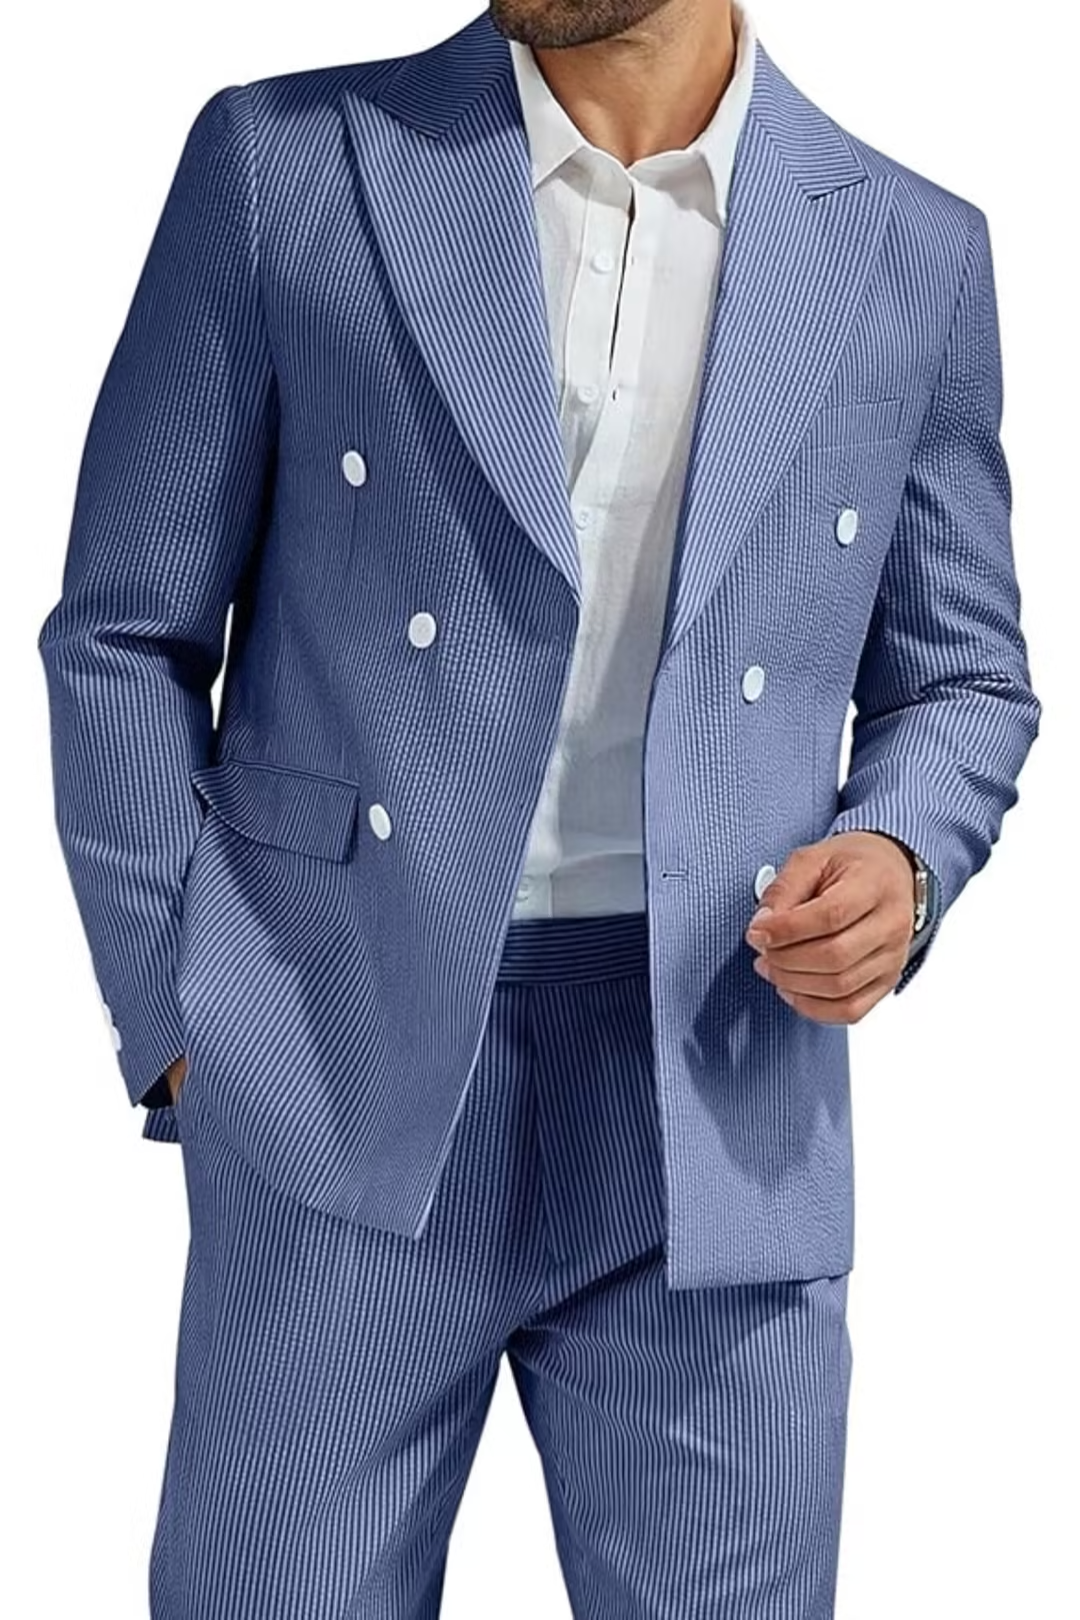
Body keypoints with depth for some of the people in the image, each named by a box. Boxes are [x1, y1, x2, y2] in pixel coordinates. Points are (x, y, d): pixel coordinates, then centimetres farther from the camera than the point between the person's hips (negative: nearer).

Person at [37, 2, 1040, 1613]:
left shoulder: (912, 253, 5)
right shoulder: (280, 164, 0)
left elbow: (961, 680, 15)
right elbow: (126, 635, 4)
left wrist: (900, 858, -6)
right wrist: (187, 1027, -2)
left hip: (718, 1121, 2)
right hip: (344, 1099, -1)